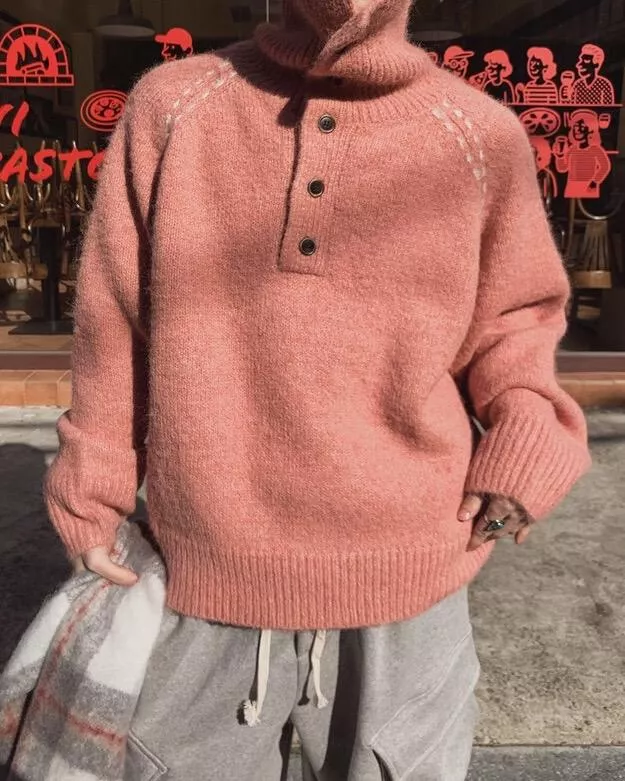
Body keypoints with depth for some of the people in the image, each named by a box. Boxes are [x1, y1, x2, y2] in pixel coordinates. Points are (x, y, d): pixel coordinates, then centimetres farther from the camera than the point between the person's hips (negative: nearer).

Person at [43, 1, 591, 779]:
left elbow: (512, 318, 7)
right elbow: (116, 326, 2)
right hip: (204, 589, 1)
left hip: (403, 597, 0)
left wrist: (528, 437, -11)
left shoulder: (484, 135, -2)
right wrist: (91, 501, 9)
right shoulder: (170, 105, -2)